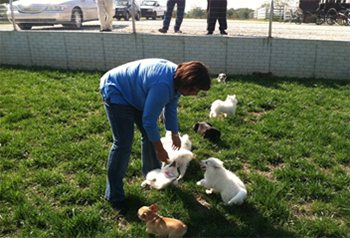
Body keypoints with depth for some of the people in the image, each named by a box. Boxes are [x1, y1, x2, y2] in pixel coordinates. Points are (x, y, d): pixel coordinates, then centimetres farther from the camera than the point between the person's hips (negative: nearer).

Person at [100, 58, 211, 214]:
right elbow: (149, 121, -29)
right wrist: (160, 150, -18)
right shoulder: (163, 85, -36)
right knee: (123, 143, -13)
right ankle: (114, 196, -2)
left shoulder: (177, 79, -6)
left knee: (149, 134, 10)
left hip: (134, 92, 10)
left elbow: (171, 108, 10)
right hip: (116, 92, -9)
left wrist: (175, 134, 16)